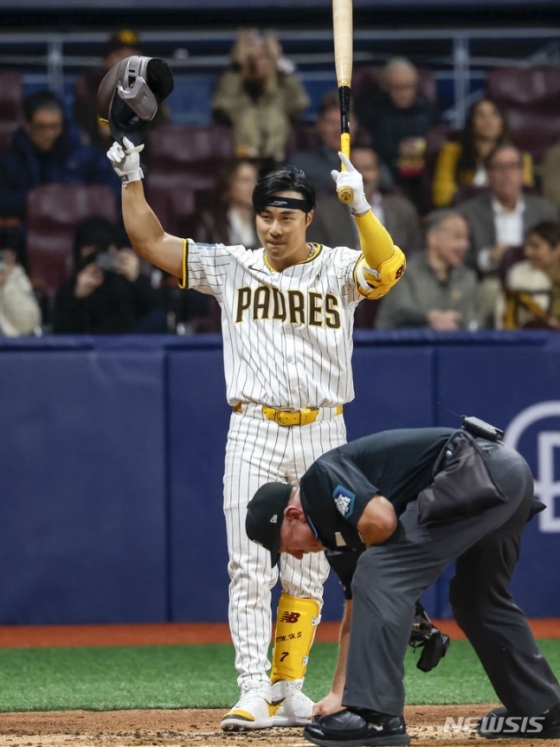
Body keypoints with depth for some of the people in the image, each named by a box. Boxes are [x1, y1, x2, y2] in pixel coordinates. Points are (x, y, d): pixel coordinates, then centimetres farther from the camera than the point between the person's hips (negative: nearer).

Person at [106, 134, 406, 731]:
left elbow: (387, 267, -19)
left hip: (322, 435, 0)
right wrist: (131, 178, -3)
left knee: (306, 575, 5)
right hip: (253, 433, 0)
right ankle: (253, 696, -12)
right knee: (249, 569, -8)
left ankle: (287, 691, 14)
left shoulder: (338, 269, 2)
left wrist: (359, 205, -31)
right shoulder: (230, 267, 7)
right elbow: (149, 241, 7)